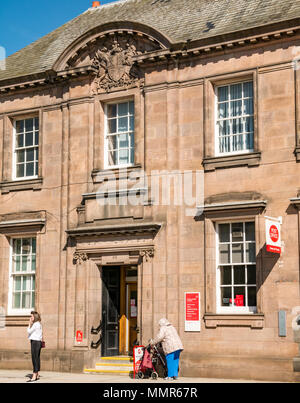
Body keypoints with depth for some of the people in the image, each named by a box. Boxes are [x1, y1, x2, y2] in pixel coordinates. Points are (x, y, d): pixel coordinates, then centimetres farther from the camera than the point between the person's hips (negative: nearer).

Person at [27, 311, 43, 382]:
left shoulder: (36, 324, -13)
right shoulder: (39, 324, 17)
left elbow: (29, 331, -11)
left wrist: (29, 324, -2)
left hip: (35, 342, -10)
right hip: (38, 342, 10)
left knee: (35, 359, -10)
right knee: (37, 359, 13)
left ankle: (34, 377, -12)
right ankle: (37, 375, 18)